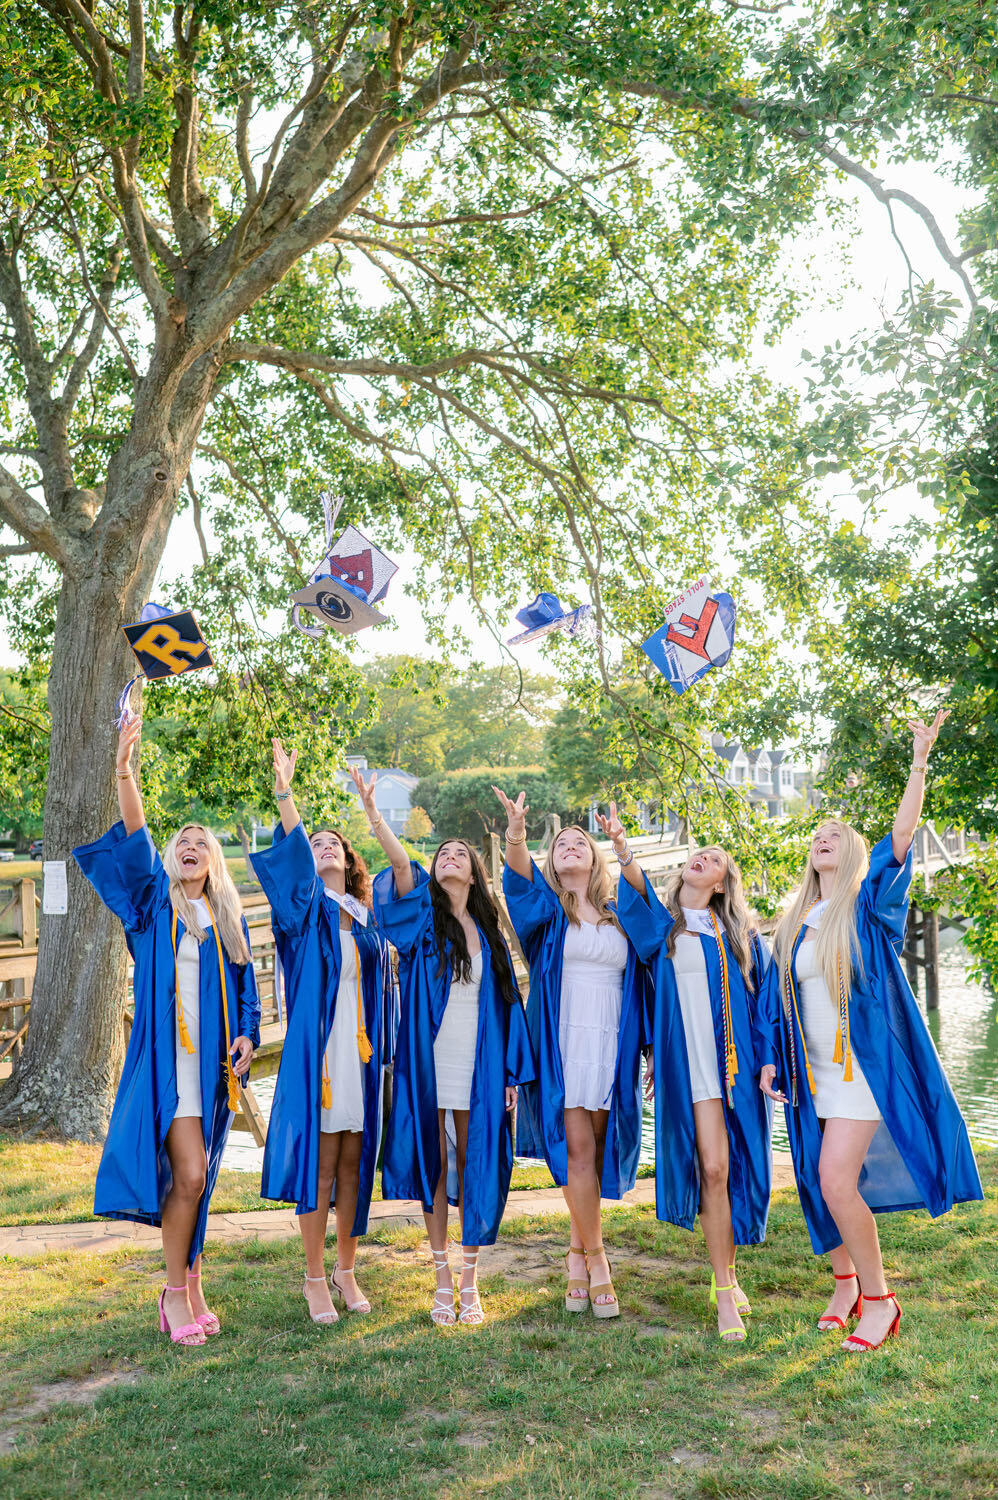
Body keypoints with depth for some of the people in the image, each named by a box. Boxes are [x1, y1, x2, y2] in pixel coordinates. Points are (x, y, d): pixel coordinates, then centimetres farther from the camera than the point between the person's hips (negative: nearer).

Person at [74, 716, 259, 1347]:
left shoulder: (229, 917, 14)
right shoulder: (156, 901, 3)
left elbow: (246, 987, 15)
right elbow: (135, 841, -13)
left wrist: (247, 1036, -3)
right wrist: (125, 768, -27)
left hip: (215, 1059, 4)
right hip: (167, 1054, -4)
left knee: (196, 1178, 11)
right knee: (189, 1173, -10)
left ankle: (190, 1288, 24)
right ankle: (177, 1291, 6)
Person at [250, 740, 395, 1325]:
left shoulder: (369, 919, 13)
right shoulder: (305, 908, 2)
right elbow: (293, 861, -18)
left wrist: (385, 1053, 10)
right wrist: (286, 796, -29)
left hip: (362, 1053, 4)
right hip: (317, 1050, -4)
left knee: (354, 1161, 10)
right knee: (320, 1160, 1)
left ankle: (346, 1270, 24)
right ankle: (315, 1277, 14)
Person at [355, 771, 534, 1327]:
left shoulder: (488, 932, 9)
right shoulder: (423, 916, 2)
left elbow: (506, 1003, 9)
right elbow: (401, 865, -16)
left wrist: (511, 1072, 4)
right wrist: (371, 810, -32)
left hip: (479, 1066, 2)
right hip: (429, 1062, -2)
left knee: (475, 1169, 5)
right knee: (435, 1167, 5)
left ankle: (471, 1281, 19)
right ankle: (443, 1281, 18)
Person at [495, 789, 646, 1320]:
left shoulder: (621, 917, 15)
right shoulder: (548, 908, 6)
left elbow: (639, 986, 14)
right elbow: (520, 877, -17)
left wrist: (648, 1047, 7)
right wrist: (516, 834, -38)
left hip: (612, 1047, 3)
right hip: (562, 1043, -2)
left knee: (596, 1151, 6)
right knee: (577, 1149, -7)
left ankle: (577, 1253, 21)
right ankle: (595, 1261, 3)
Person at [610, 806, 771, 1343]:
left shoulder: (738, 934, 11)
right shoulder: (659, 926, 7)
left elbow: (764, 997, 11)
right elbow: (637, 894, -14)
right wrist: (623, 850, -32)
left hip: (736, 1061, 2)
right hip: (688, 1062, -2)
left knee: (732, 1169, 6)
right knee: (711, 1168, -7)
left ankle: (728, 1277, 23)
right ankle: (724, 1289, 2)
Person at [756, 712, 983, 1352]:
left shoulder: (867, 906, -4)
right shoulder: (794, 925, 10)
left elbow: (903, 833, -17)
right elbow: (777, 996, 14)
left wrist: (920, 762, -23)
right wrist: (770, 1057, 6)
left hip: (863, 1064, -5)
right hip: (814, 1067, 6)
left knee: (837, 1180, -14)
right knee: (822, 1181, 9)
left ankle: (880, 1299, 4)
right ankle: (845, 1282, 30)